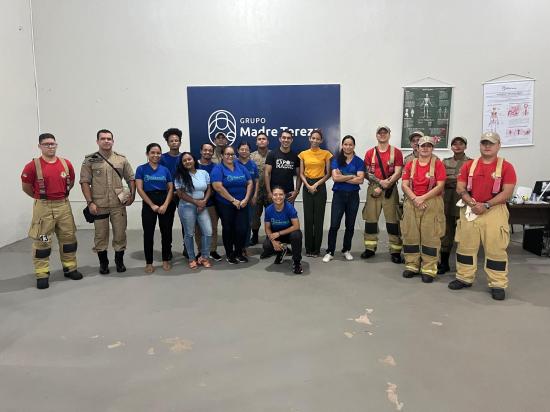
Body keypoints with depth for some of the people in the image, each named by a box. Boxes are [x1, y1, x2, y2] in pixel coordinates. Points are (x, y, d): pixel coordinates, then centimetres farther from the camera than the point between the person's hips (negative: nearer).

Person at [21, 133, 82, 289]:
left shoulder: (66, 164, 2)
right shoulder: (32, 166, -9)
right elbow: (26, 187, 1)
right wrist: (41, 197, 9)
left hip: (64, 205, 4)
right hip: (43, 207, -4)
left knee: (68, 238, 10)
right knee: (42, 241, 2)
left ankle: (70, 268, 24)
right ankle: (42, 275, 10)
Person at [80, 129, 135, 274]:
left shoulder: (122, 159, 5)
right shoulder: (90, 160, -1)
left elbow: (131, 179, 10)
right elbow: (85, 182, -3)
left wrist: (132, 195, -3)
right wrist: (90, 202, -10)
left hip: (119, 204, 1)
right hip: (99, 205, -1)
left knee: (120, 233, 7)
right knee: (100, 235, 8)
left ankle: (119, 261, 23)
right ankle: (103, 263, 23)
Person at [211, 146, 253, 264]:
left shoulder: (241, 167, 8)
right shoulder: (218, 168, -6)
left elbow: (249, 183, 7)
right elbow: (218, 187, -17)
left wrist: (246, 199, -7)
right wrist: (233, 200, -17)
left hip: (242, 204, 3)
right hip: (225, 205, -3)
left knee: (242, 229, 0)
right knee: (228, 229, 8)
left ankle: (239, 253, 19)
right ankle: (229, 254, 23)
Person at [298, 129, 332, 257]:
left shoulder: (326, 154, 1)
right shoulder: (303, 154, 7)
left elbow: (328, 173, -1)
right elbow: (301, 173, 6)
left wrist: (316, 184, -11)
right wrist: (308, 185, -9)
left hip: (320, 186, -2)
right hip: (307, 186, 2)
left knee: (319, 218, 0)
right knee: (308, 218, 3)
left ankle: (317, 248, 10)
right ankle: (309, 248, 13)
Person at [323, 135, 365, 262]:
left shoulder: (359, 161, 3)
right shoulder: (336, 160, 2)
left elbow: (360, 179, -10)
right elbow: (335, 177, -12)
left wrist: (342, 177, -12)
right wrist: (352, 176, -10)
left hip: (353, 195, 1)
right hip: (338, 195, -1)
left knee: (350, 225, 10)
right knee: (334, 225, -4)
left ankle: (346, 250, 26)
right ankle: (330, 252, 5)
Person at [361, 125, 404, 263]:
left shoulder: (396, 152, 3)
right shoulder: (370, 152, 9)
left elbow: (398, 173, -4)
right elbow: (367, 173, 4)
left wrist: (386, 184, -14)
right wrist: (379, 182, -9)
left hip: (390, 190, -2)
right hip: (373, 189, 2)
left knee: (392, 221, -2)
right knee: (370, 219, 4)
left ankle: (395, 251, 5)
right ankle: (370, 248, 16)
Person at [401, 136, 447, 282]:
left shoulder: (438, 164, 2)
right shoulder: (410, 164, 11)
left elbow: (440, 186, -7)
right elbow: (404, 185, 2)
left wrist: (423, 198, -15)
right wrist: (415, 199, -13)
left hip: (432, 203, -3)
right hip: (411, 203, 3)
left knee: (430, 237, -3)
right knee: (410, 235, 6)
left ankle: (429, 270, 4)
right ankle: (411, 266, 18)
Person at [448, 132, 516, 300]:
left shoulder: (506, 167, 0)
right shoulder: (469, 165, 9)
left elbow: (507, 192, -8)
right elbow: (460, 188, 4)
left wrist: (486, 205, -16)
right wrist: (472, 203, -12)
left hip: (494, 211, -3)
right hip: (469, 211, 3)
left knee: (495, 249, 0)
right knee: (465, 246, 9)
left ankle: (498, 284, 10)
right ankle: (464, 278, 23)